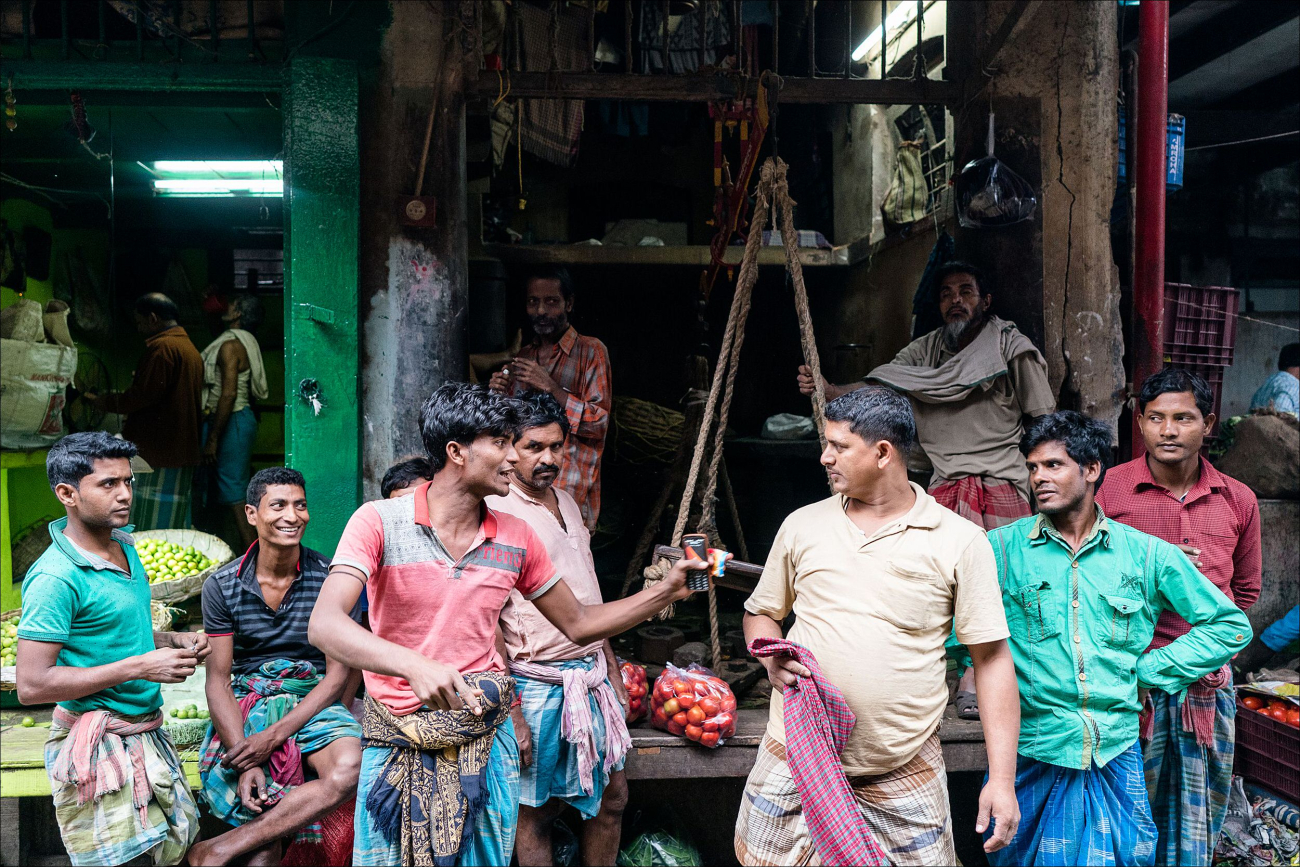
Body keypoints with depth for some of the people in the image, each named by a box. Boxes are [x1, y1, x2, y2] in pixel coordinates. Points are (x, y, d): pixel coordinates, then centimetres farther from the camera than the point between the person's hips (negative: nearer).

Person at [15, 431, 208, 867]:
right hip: (98, 746, -8)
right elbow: (32, 685, -22)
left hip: (147, 735, 8)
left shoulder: (125, 549, 8)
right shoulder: (56, 577, -19)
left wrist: (174, 641, 3)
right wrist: (139, 667, -22)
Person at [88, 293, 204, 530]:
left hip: (158, 450, -10)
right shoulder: (189, 347, 17)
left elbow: (143, 395, -18)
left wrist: (104, 401, -4)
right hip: (184, 449, 10)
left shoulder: (161, 347, -13)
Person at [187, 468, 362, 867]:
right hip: (249, 701, 0)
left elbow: (338, 674, -5)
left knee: (349, 770, -34)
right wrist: (246, 760, -19)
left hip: (314, 701, 0)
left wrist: (274, 735, -19)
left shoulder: (332, 578, -4)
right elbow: (218, 681, -2)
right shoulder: (222, 586, 0)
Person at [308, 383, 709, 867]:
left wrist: (668, 590, 4)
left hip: (485, 741, 3)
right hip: (398, 747, -2)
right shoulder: (380, 522, -11)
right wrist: (413, 665, -41)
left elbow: (578, 624, 13)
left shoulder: (516, 539, 2)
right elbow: (325, 626, -24)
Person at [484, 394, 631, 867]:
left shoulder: (566, 501, 11)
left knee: (612, 797, 15)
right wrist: (511, 714, -18)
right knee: (536, 813, 5)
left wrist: (611, 669, 18)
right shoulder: (495, 514, -14)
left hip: (592, 675, 8)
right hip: (537, 685, -7)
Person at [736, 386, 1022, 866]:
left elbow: (991, 659, -4)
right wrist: (773, 659, -6)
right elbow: (760, 612, 17)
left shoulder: (960, 542, -4)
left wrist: (1001, 778, -7)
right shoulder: (803, 525, 5)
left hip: (903, 770, -2)